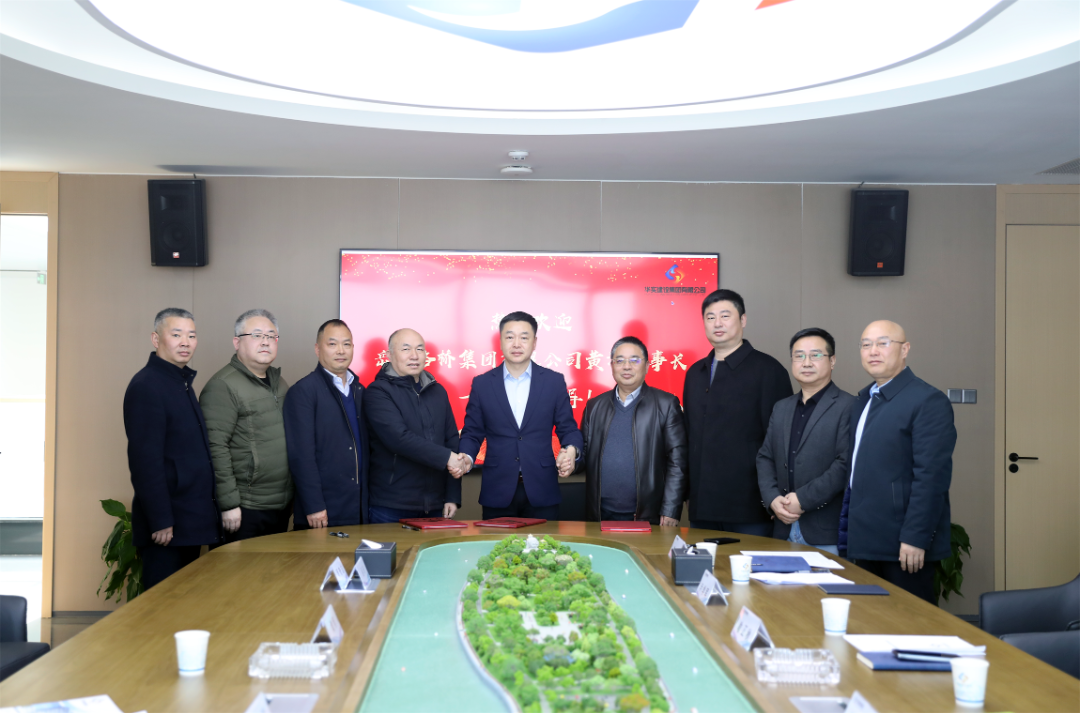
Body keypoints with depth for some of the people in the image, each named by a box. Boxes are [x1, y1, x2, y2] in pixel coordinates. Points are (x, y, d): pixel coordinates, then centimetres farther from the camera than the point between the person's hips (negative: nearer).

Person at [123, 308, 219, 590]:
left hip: (191, 521, 9)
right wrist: (160, 521, -21)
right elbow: (145, 458, -20)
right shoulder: (146, 385, -14)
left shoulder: (182, 382, 16)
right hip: (167, 524, -9)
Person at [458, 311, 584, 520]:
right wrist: (466, 457, -13)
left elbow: (567, 429, 5)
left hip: (541, 492, 0)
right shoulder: (482, 384, 6)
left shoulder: (554, 381, 4)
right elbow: (472, 433, 8)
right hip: (497, 493, 0)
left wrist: (571, 450, -16)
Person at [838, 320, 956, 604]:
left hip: (905, 547, -8)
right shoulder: (862, 402, 16)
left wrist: (915, 538, -20)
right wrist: (852, 533, 14)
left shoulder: (928, 401, -11)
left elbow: (931, 476, -17)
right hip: (867, 543, 8)